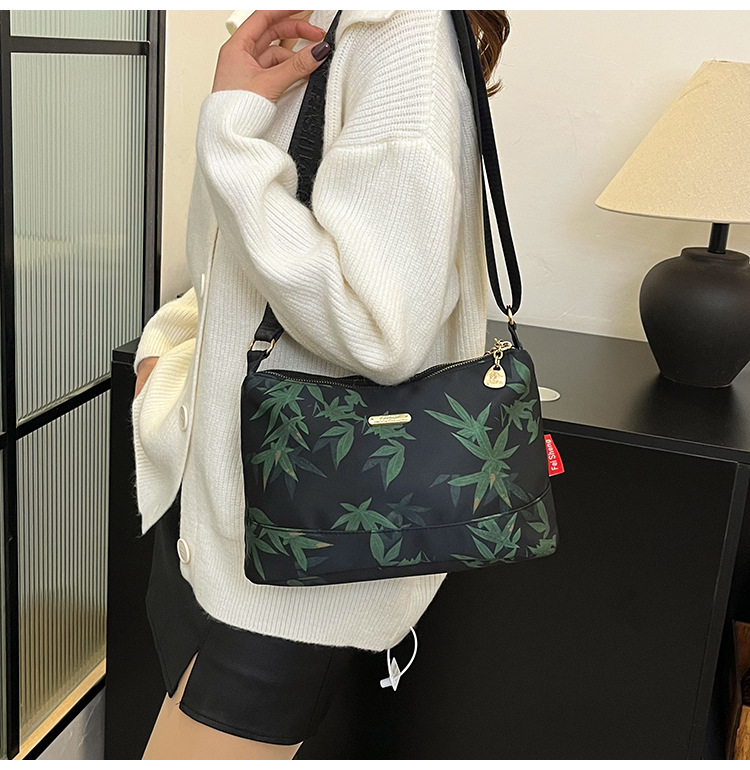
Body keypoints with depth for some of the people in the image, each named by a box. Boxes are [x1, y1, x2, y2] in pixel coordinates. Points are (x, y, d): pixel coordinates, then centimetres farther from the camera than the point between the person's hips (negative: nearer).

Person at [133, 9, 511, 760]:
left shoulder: (401, 30, -16)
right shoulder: (294, 40, 11)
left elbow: (381, 327, -28)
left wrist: (232, 120, -21)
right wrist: (170, 340, 7)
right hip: (205, 488, 8)